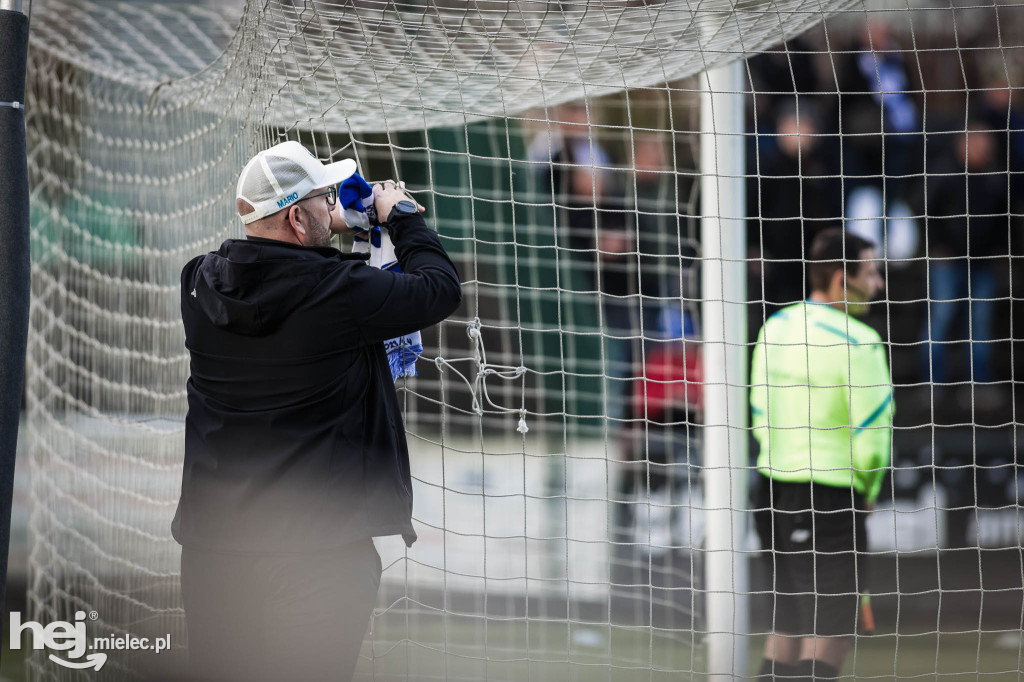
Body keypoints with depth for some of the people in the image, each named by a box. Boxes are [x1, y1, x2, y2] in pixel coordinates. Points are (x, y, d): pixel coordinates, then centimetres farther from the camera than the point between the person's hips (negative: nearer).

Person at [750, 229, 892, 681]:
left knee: (788, 619, 16)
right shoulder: (856, 342, -15)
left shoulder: (774, 327, 8)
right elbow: (873, 435, -15)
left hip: (776, 490, 8)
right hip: (829, 500, -8)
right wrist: (866, 491, 3)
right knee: (831, 627, -3)